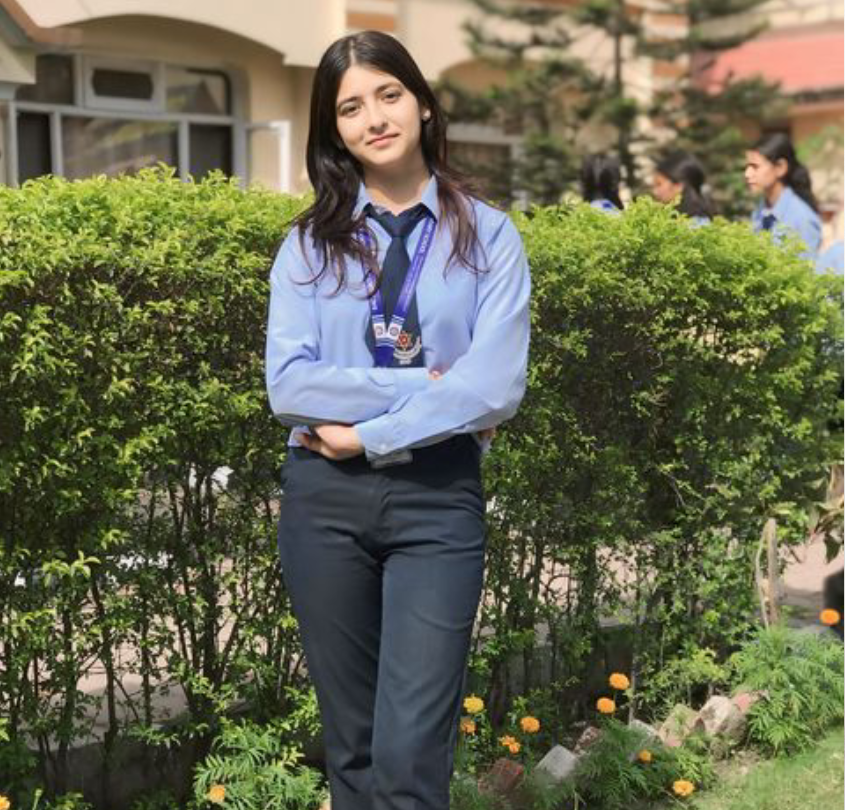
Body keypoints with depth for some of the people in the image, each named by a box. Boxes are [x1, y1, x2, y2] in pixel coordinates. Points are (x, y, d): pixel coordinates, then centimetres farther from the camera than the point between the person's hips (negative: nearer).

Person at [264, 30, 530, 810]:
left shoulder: (489, 236, 2)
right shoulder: (309, 244, 6)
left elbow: (498, 386, -10)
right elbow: (288, 385, -6)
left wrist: (366, 431, -11)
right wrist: (423, 387, -12)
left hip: (438, 496, -2)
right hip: (325, 496, 2)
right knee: (352, 739, 12)